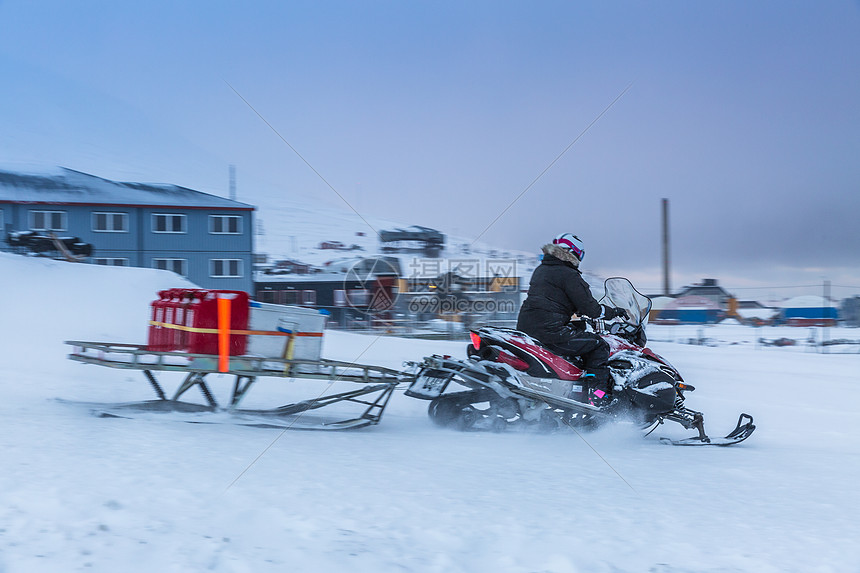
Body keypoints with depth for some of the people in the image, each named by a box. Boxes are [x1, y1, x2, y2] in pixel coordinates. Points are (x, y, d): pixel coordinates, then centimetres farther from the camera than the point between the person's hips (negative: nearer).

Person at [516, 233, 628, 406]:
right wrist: (614, 312, 9)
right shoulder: (569, 275, -6)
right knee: (599, 346, 0)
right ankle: (598, 395, -9)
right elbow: (590, 308, -7)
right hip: (549, 330, -9)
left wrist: (581, 311, 37)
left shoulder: (541, 270, 20)